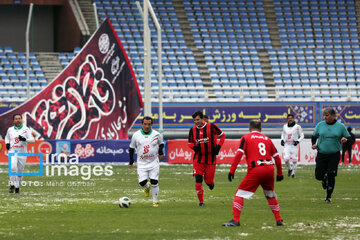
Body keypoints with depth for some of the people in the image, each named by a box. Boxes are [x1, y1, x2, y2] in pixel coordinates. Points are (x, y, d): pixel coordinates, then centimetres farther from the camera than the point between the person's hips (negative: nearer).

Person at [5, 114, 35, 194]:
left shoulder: (26, 129, 0)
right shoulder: (10, 130, 8)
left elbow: (32, 139, -7)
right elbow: (7, 137, 28)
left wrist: (24, 139, -25)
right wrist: (7, 143, 7)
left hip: (22, 153, 0)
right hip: (12, 152, 0)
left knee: (20, 171, 5)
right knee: (13, 168, -23)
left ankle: (17, 186, 22)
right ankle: (12, 185, -15)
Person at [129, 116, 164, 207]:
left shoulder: (156, 134, -3)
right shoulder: (136, 135, -3)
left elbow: (161, 144, 15)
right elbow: (131, 148, 8)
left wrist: (161, 153, -3)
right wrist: (131, 162, 8)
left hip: (153, 162, 0)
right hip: (141, 163, 0)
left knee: (154, 182, -6)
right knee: (142, 182, -8)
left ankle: (155, 201, 9)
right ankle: (147, 187, 29)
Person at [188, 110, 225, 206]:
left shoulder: (212, 127, -7)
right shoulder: (192, 130, 3)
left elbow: (222, 135, 5)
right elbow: (190, 143, 16)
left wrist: (218, 146, -8)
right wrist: (194, 147, -8)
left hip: (211, 158, -2)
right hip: (198, 158, 2)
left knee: (209, 181, 1)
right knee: (198, 180, -9)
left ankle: (211, 183, 40)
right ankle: (201, 201, 4)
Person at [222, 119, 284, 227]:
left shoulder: (246, 138, 8)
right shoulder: (267, 139, 20)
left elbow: (239, 154, -5)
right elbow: (277, 157, 18)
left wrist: (232, 171, -7)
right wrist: (279, 173, 26)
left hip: (255, 170, -4)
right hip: (269, 169, 4)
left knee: (240, 194, 0)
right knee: (270, 195, 25)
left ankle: (235, 220, -12)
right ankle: (278, 219, 24)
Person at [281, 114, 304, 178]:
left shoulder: (297, 127, -4)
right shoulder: (285, 126, 7)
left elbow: (302, 136, 2)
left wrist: (298, 141, -13)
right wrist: (282, 140, 6)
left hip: (294, 146, -2)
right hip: (287, 145, 2)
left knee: (294, 160, 1)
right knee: (286, 159, -14)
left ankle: (293, 172, 19)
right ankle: (289, 169, 14)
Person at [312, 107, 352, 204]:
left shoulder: (340, 126, 0)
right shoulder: (320, 125, 3)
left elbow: (349, 138, 4)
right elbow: (314, 136, 15)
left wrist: (345, 139, -19)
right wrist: (314, 144, -6)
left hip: (334, 155, -2)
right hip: (321, 155, 2)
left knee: (331, 176, -8)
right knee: (318, 176, -3)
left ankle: (328, 197, 7)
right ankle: (324, 179, 36)